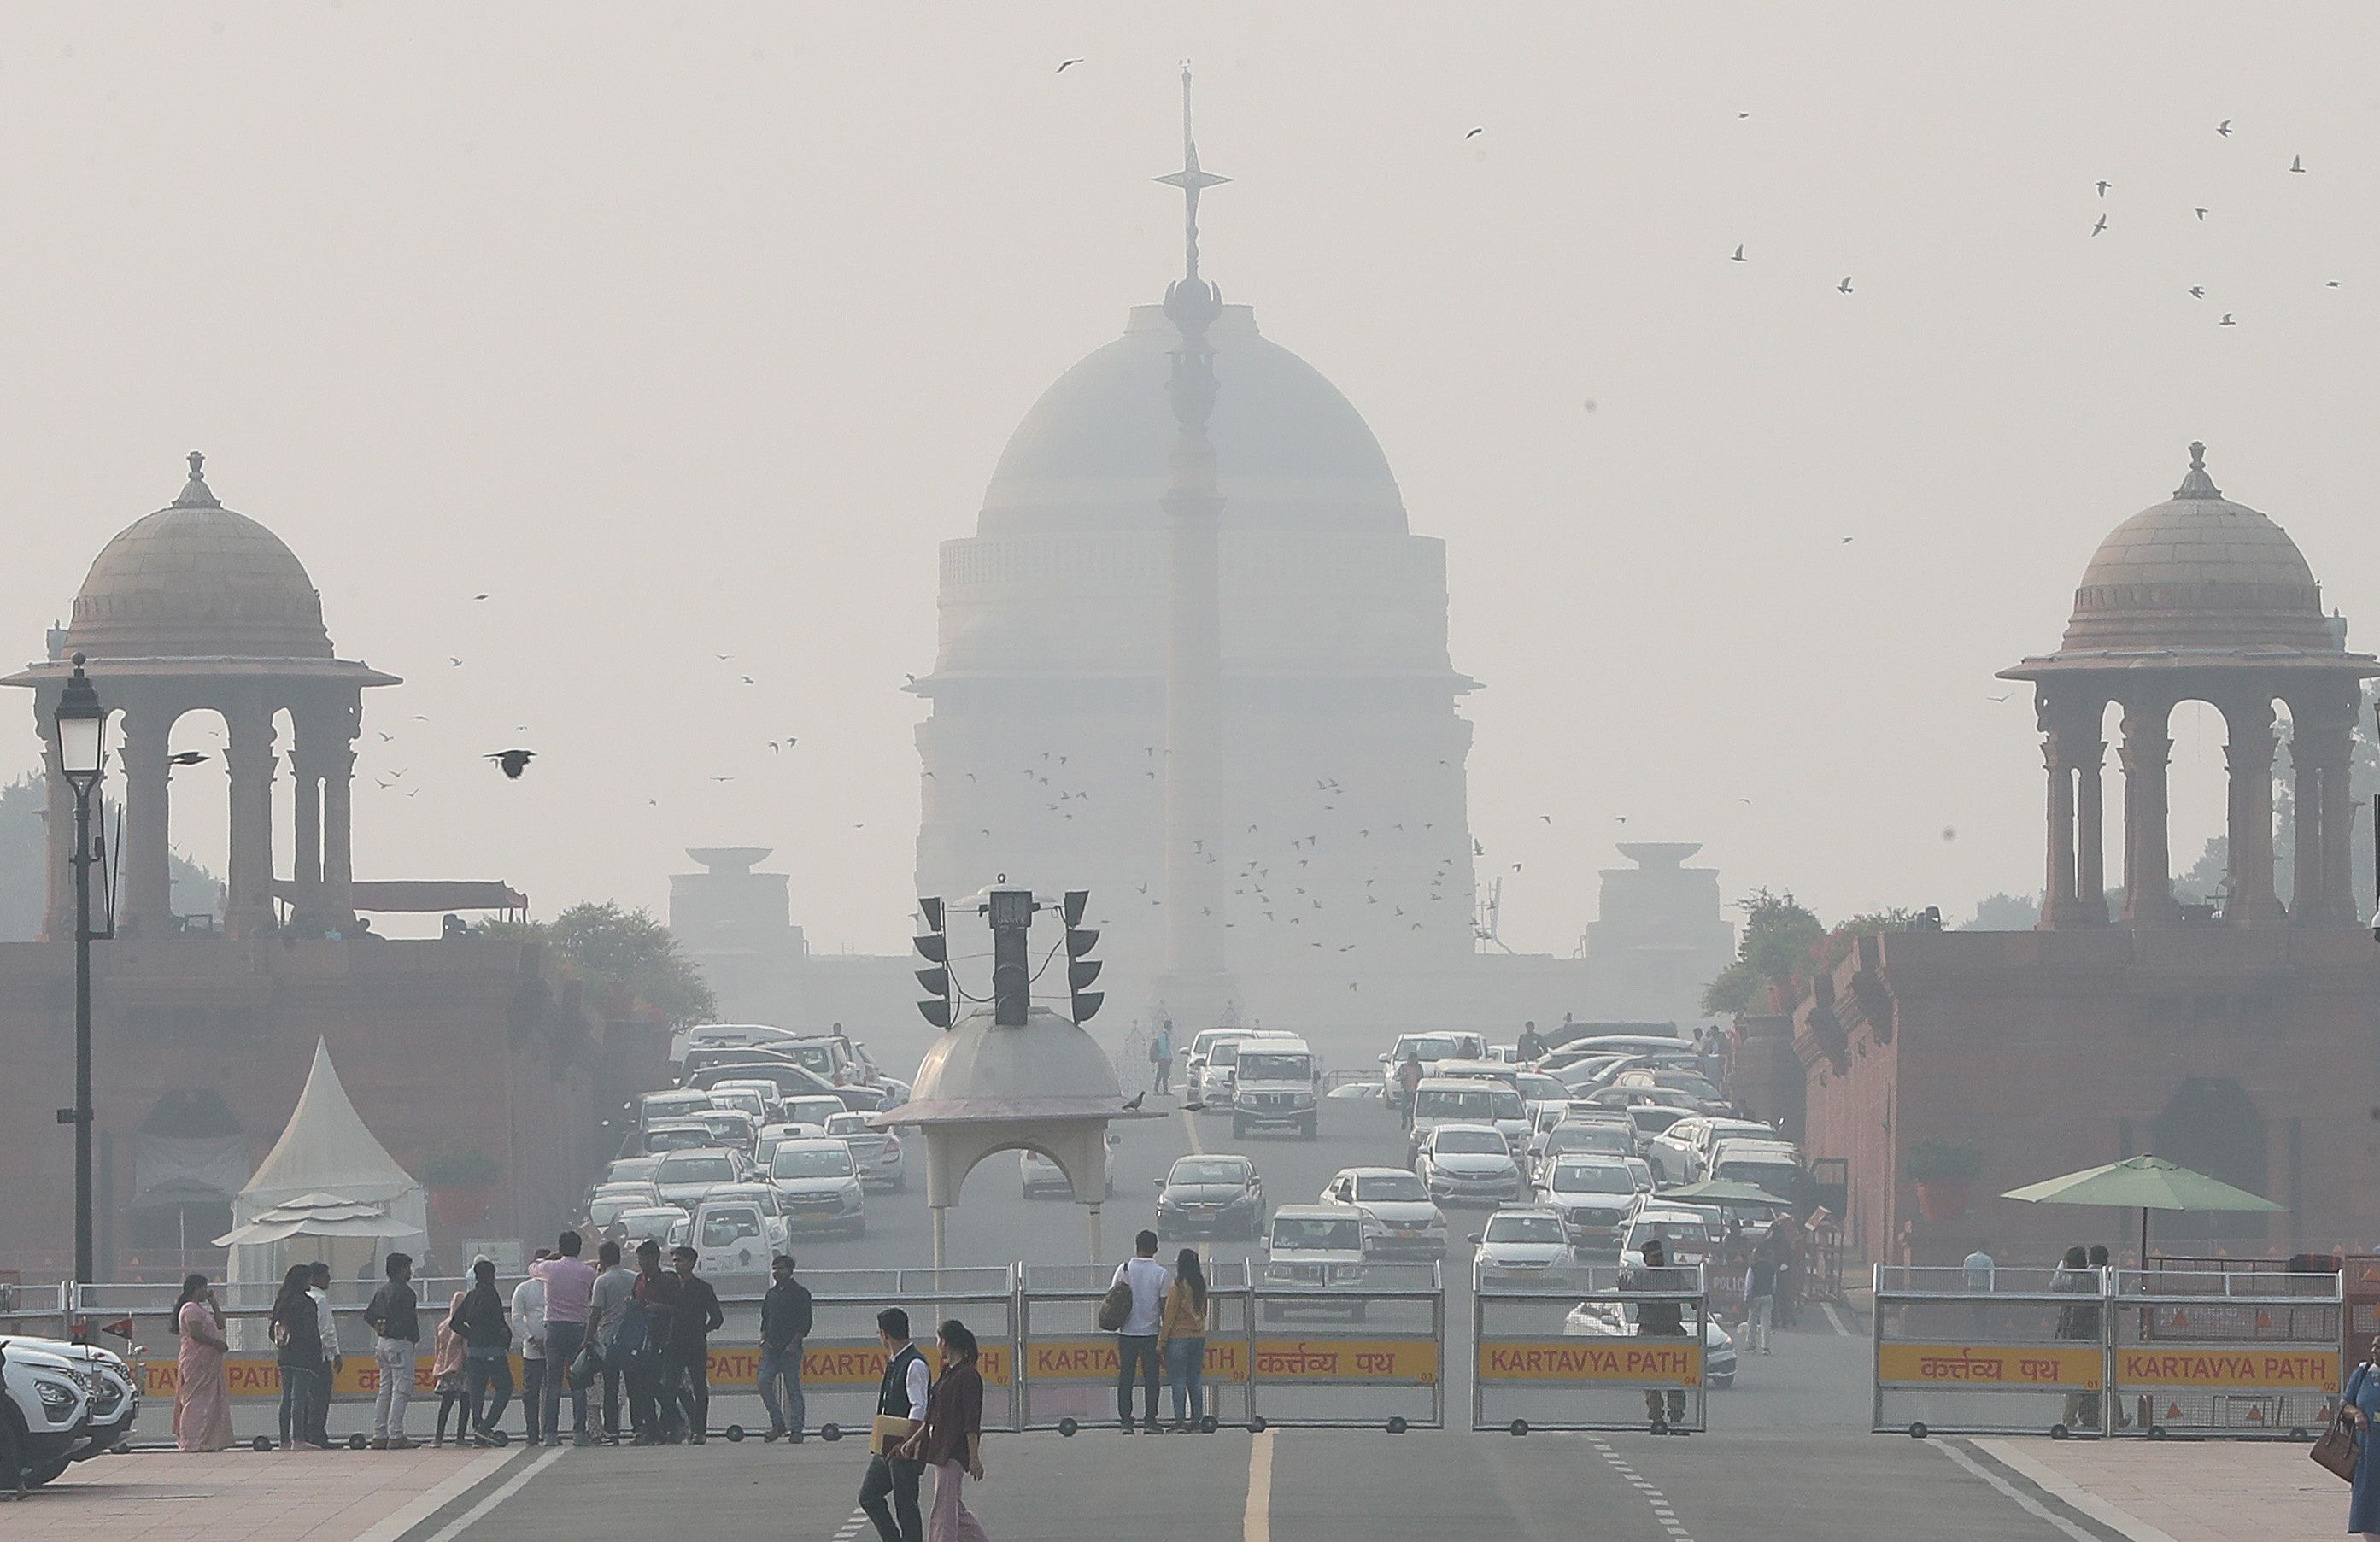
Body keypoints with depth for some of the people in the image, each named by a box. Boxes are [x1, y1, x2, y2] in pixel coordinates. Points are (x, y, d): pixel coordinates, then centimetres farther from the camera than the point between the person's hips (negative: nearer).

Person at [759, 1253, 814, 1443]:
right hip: (771, 1347, 6)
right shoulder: (772, 1294, 17)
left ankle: (796, 1430, -1)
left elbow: (805, 1323, -7)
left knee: (793, 1388, -4)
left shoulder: (800, 1293, -2)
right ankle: (777, 1424, 4)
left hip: (790, 1348, -6)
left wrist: (794, 1344, -14)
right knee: (764, 1383, -6)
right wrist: (764, 1338, 7)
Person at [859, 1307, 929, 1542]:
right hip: (887, 1447, 10)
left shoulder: (914, 1364, -16)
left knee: (905, 1505, -4)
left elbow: (919, 1409, -22)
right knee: (869, 1496, 12)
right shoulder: (894, 1362, 14)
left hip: (905, 1450, -10)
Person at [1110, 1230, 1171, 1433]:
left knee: (1125, 1378, 5)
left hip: (1127, 1333, 1)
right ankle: (1149, 1421, 2)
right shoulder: (1161, 1274, -4)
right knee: (1151, 1378, 5)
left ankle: (1125, 1421, 1)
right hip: (1151, 1333, -1)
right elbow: (1164, 1307, -3)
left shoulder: (1124, 1269, -2)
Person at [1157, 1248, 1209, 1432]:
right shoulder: (1200, 1285, 6)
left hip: (1179, 1337, -6)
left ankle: (1180, 1421, -8)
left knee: (1178, 1381, -4)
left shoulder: (1178, 1286, -13)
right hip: (1199, 1337, 6)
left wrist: (1161, 1342, -7)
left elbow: (1169, 1315, -12)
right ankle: (1196, 1419, 12)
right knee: (1195, 1381, 11)